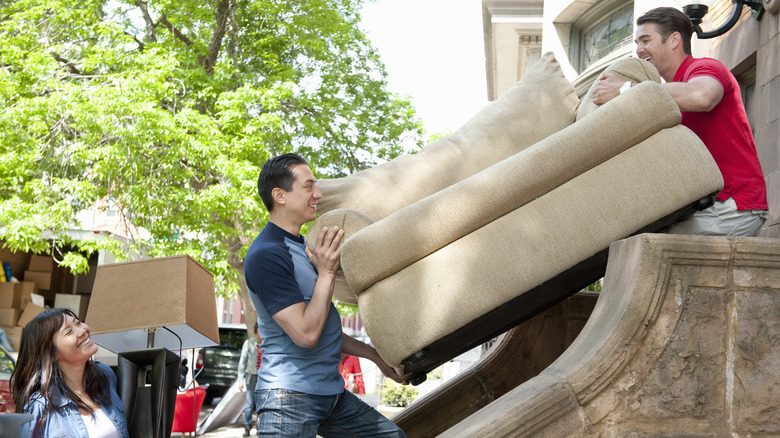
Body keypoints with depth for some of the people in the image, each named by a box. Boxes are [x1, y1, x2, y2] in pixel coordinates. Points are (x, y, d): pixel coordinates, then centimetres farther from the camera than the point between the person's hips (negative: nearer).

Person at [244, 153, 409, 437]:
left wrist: (376, 356, 22)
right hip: (290, 397, -9)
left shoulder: (302, 249, 16)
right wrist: (326, 273, -14)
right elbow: (306, 334, -21)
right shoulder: (266, 255, -15)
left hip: (331, 394, 9)